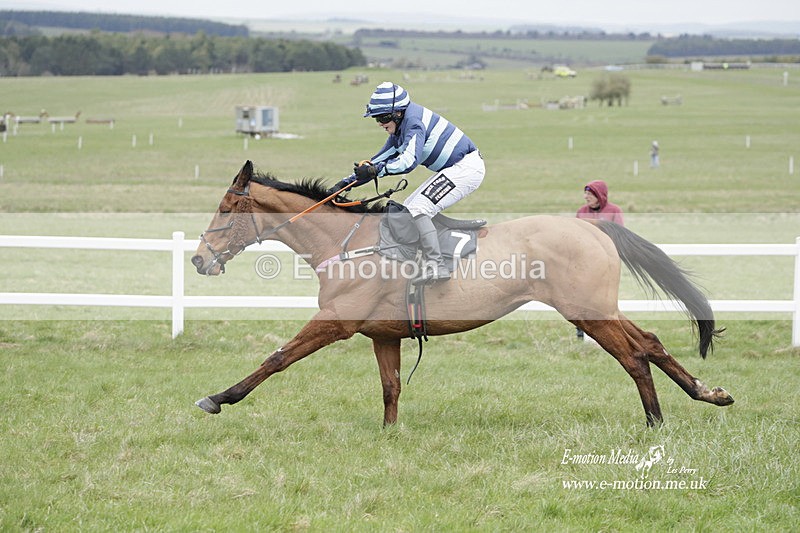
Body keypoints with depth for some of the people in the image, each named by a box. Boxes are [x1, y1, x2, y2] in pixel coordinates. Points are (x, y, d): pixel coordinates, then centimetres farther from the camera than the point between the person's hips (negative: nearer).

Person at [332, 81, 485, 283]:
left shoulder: (413, 121, -20)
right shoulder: (399, 130, 11)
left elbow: (409, 160, -35)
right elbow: (379, 160, 17)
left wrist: (376, 170, -44)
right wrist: (346, 182, 11)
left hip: (467, 167, -11)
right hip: (452, 170, 11)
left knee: (418, 208, -20)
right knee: (406, 209, 13)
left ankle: (436, 266, -25)